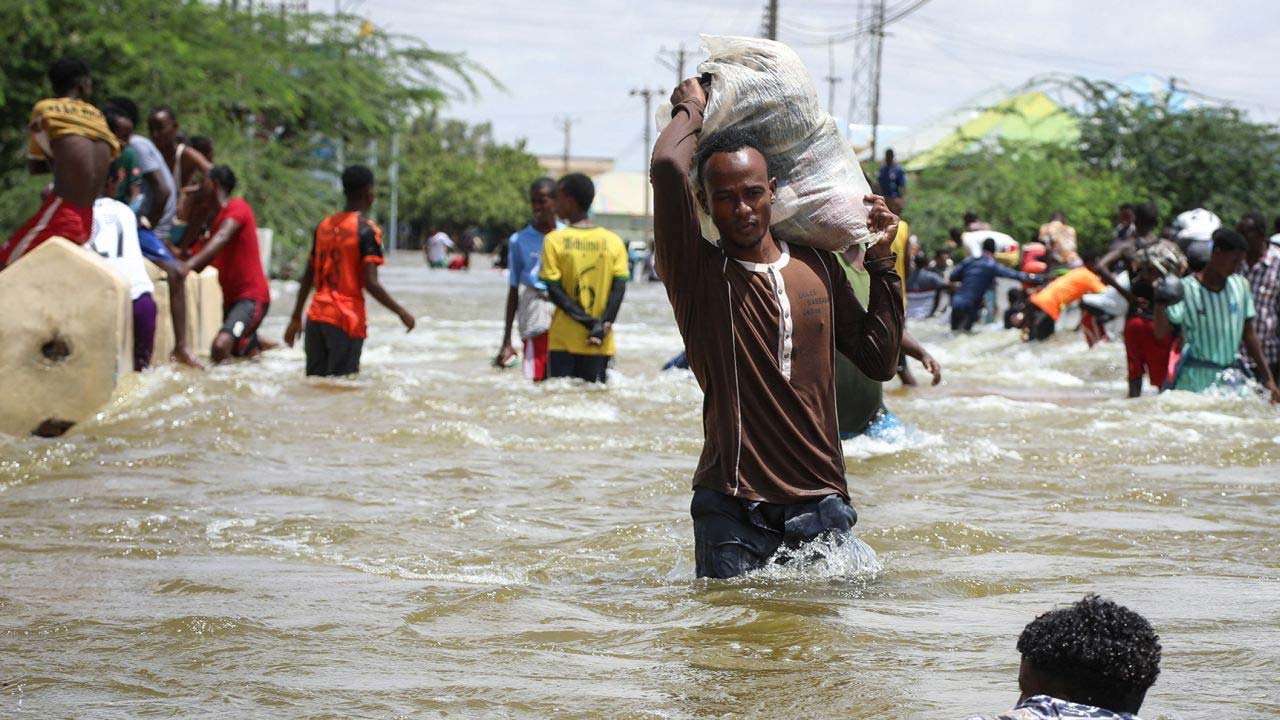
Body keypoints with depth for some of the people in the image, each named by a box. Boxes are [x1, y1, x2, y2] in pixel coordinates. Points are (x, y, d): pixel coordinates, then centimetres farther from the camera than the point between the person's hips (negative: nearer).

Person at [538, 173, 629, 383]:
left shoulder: (554, 240, -4)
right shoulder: (614, 241, 2)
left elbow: (553, 290, -9)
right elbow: (619, 288, -5)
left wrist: (588, 321, -9)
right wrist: (602, 325, -9)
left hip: (563, 341, -2)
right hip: (601, 345, 2)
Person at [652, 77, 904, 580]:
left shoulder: (818, 268, 13)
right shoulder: (697, 272, -2)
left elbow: (880, 362, 15)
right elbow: (666, 167, -18)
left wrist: (881, 262, 13)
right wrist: (691, 111, 3)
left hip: (819, 502, 4)